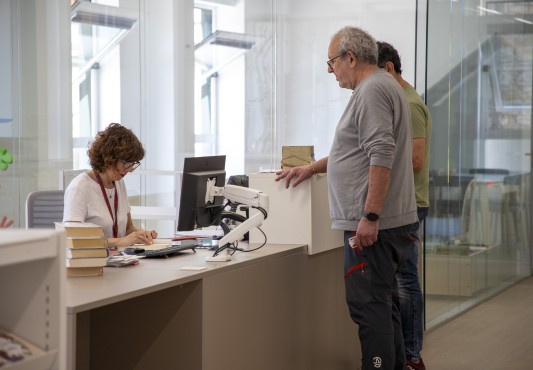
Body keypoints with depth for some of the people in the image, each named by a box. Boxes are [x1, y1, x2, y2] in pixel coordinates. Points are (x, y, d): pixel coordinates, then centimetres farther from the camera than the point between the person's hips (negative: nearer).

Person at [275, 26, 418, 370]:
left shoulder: (373, 90, -13)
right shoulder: (382, 86, 21)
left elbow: (382, 156, -22)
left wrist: (370, 217, -23)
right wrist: (311, 168, 30)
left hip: (373, 226, -11)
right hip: (392, 224, 11)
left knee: (370, 307, -9)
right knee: (384, 305, 15)